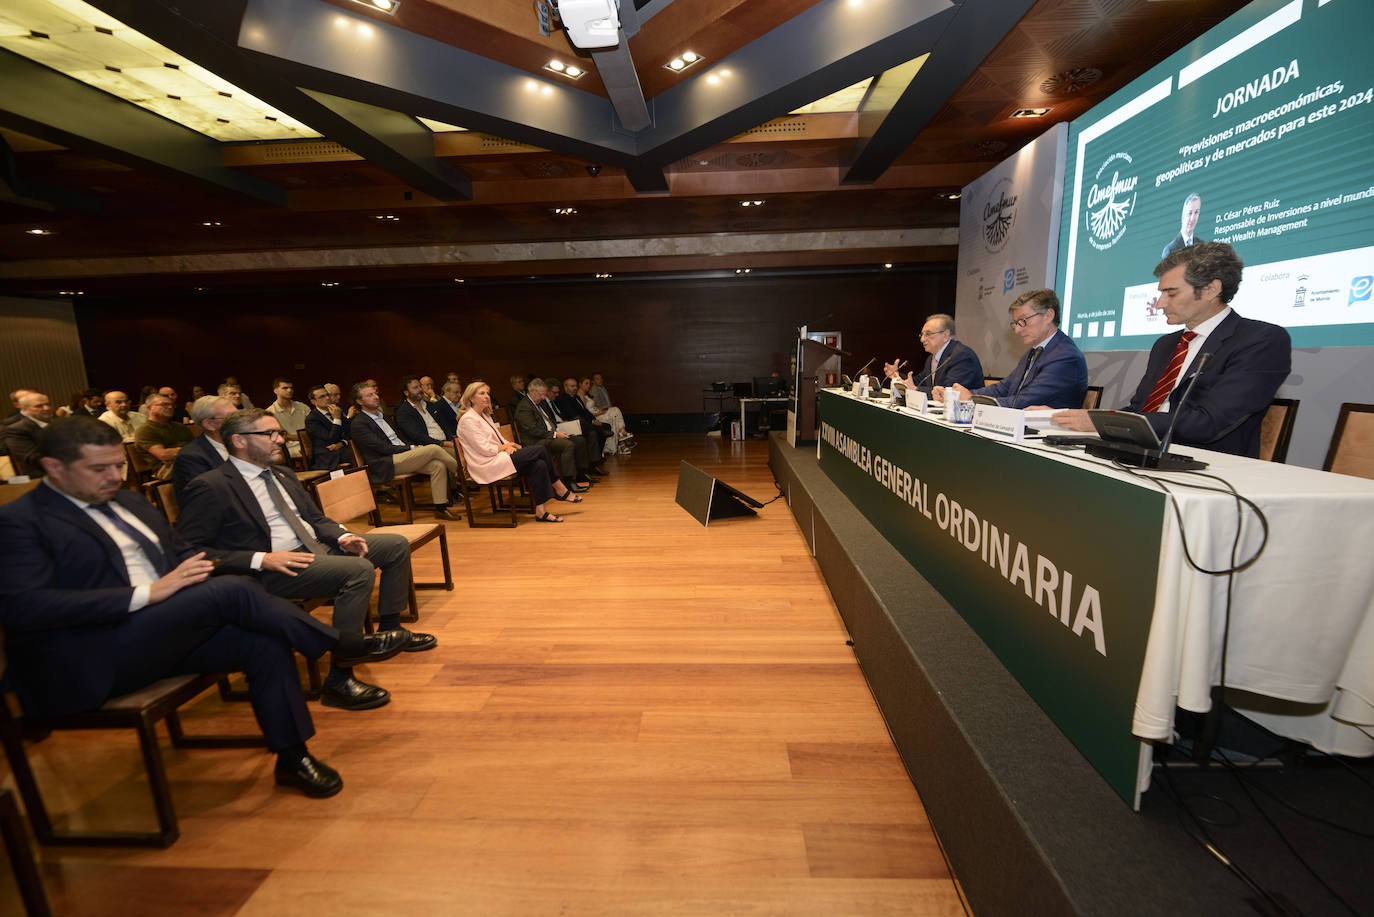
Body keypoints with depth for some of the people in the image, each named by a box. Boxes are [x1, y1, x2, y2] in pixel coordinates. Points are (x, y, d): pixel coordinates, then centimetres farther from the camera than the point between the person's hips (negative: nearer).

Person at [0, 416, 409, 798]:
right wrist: (147, 593, -25)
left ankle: (291, 756, -4)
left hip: (162, 636, 7)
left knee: (263, 642, -18)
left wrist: (196, 568, -1)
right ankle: (342, 644, -15)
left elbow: (182, 553, 23)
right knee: (231, 590, -29)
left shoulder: (129, 502, 17)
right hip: (86, 665, -7)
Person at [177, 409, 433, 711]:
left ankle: (390, 629, 15)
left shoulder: (283, 474, 17)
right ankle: (339, 680, -25)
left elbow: (316, 518, 22)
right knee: (359, 569, -33)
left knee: (397, 545, 3)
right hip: (271, 571, -9)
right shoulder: (210, 487, -8)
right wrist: (261, 560, -23)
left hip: (318, 548, 9)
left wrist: (343, 537, 0)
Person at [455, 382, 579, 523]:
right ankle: (560, 490, -9)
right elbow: (485, 449, -16)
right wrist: (506, 446, -3)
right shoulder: (468, 420, -9)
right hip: (487, 466, -9)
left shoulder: (485, 415, 21)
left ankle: (541, 511, -15)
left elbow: (499, 439, 21)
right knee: (540, 450, -18)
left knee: (539, 465, -17)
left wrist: (507, 446, -1)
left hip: (498, 458, 9)